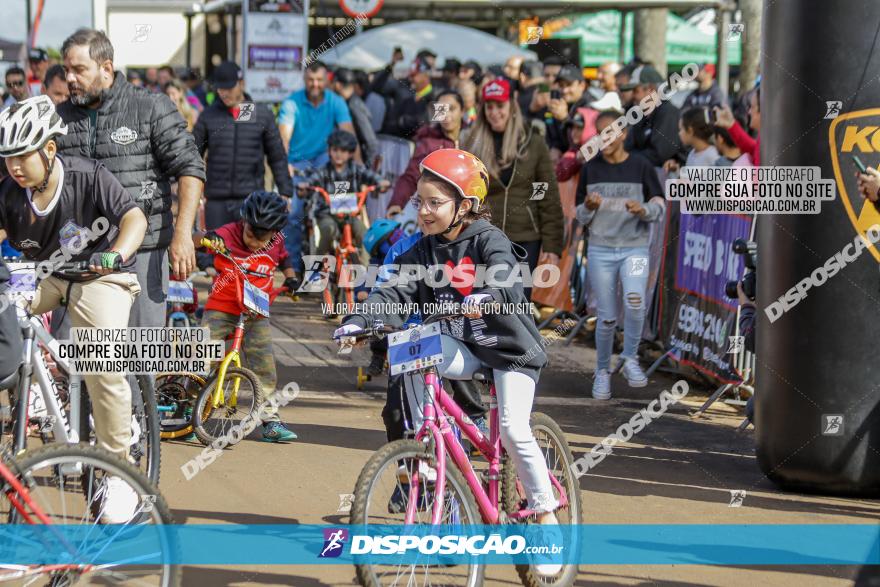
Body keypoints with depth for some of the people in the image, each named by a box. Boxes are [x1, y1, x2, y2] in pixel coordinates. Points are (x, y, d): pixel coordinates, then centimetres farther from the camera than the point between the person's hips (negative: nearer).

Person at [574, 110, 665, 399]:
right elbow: (580, 215, 11)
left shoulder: (641, 166, 0)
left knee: (635, 301, -25)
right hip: (600, 249, 2)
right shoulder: (590, 168, 6)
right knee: (607, 318, 2)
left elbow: (659, 205, 4)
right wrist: (589, 208, -12)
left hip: (635, 248, -2)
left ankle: (630, 359, -5)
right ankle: (602, 371, 21)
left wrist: (644, 209, -17)